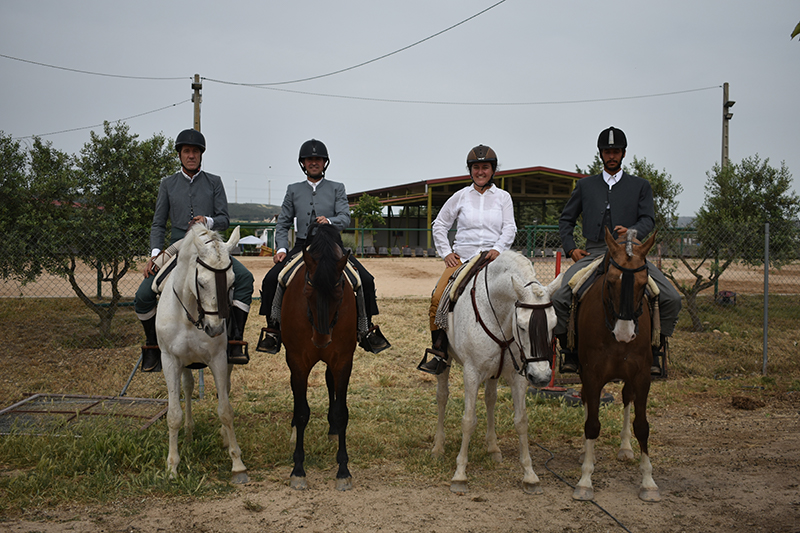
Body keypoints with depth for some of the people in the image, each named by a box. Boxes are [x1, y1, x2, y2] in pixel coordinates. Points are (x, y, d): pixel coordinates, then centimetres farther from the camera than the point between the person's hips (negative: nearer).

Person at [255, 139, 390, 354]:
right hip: (301, 247, 1)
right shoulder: (293, 190, 13)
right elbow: (282, 224, 14)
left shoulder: (337, 189, 9)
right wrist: (281, 248, -2)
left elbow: (345, 218, -4)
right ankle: (273, 330, -6)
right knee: (270, 280, -20)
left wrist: (329, 221, -26)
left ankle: (367, 330, -2)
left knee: (366, 280, -18)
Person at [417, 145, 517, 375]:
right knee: (438, 297, -21)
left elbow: (510, 228, 4)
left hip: (493, 258, 0)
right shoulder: (461, 196, 11)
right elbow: (439, 225, 17)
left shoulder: (503, 197, 12)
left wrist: (498, 248, -14)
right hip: (462, 258, 0)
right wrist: (446, 252, 6)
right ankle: (438, 351, -12)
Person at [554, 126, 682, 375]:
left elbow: (649, 219, 2)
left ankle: (654, 350, 2)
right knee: (558, 298, -22)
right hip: (593, 253, 0)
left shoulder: (640, 186, 14)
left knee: (672, 299, -18)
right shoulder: (585, 185, 18)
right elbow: (566, 219, 23)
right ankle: (570, 350, -1)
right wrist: (570, 248, 6)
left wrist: (632, 231, -21)